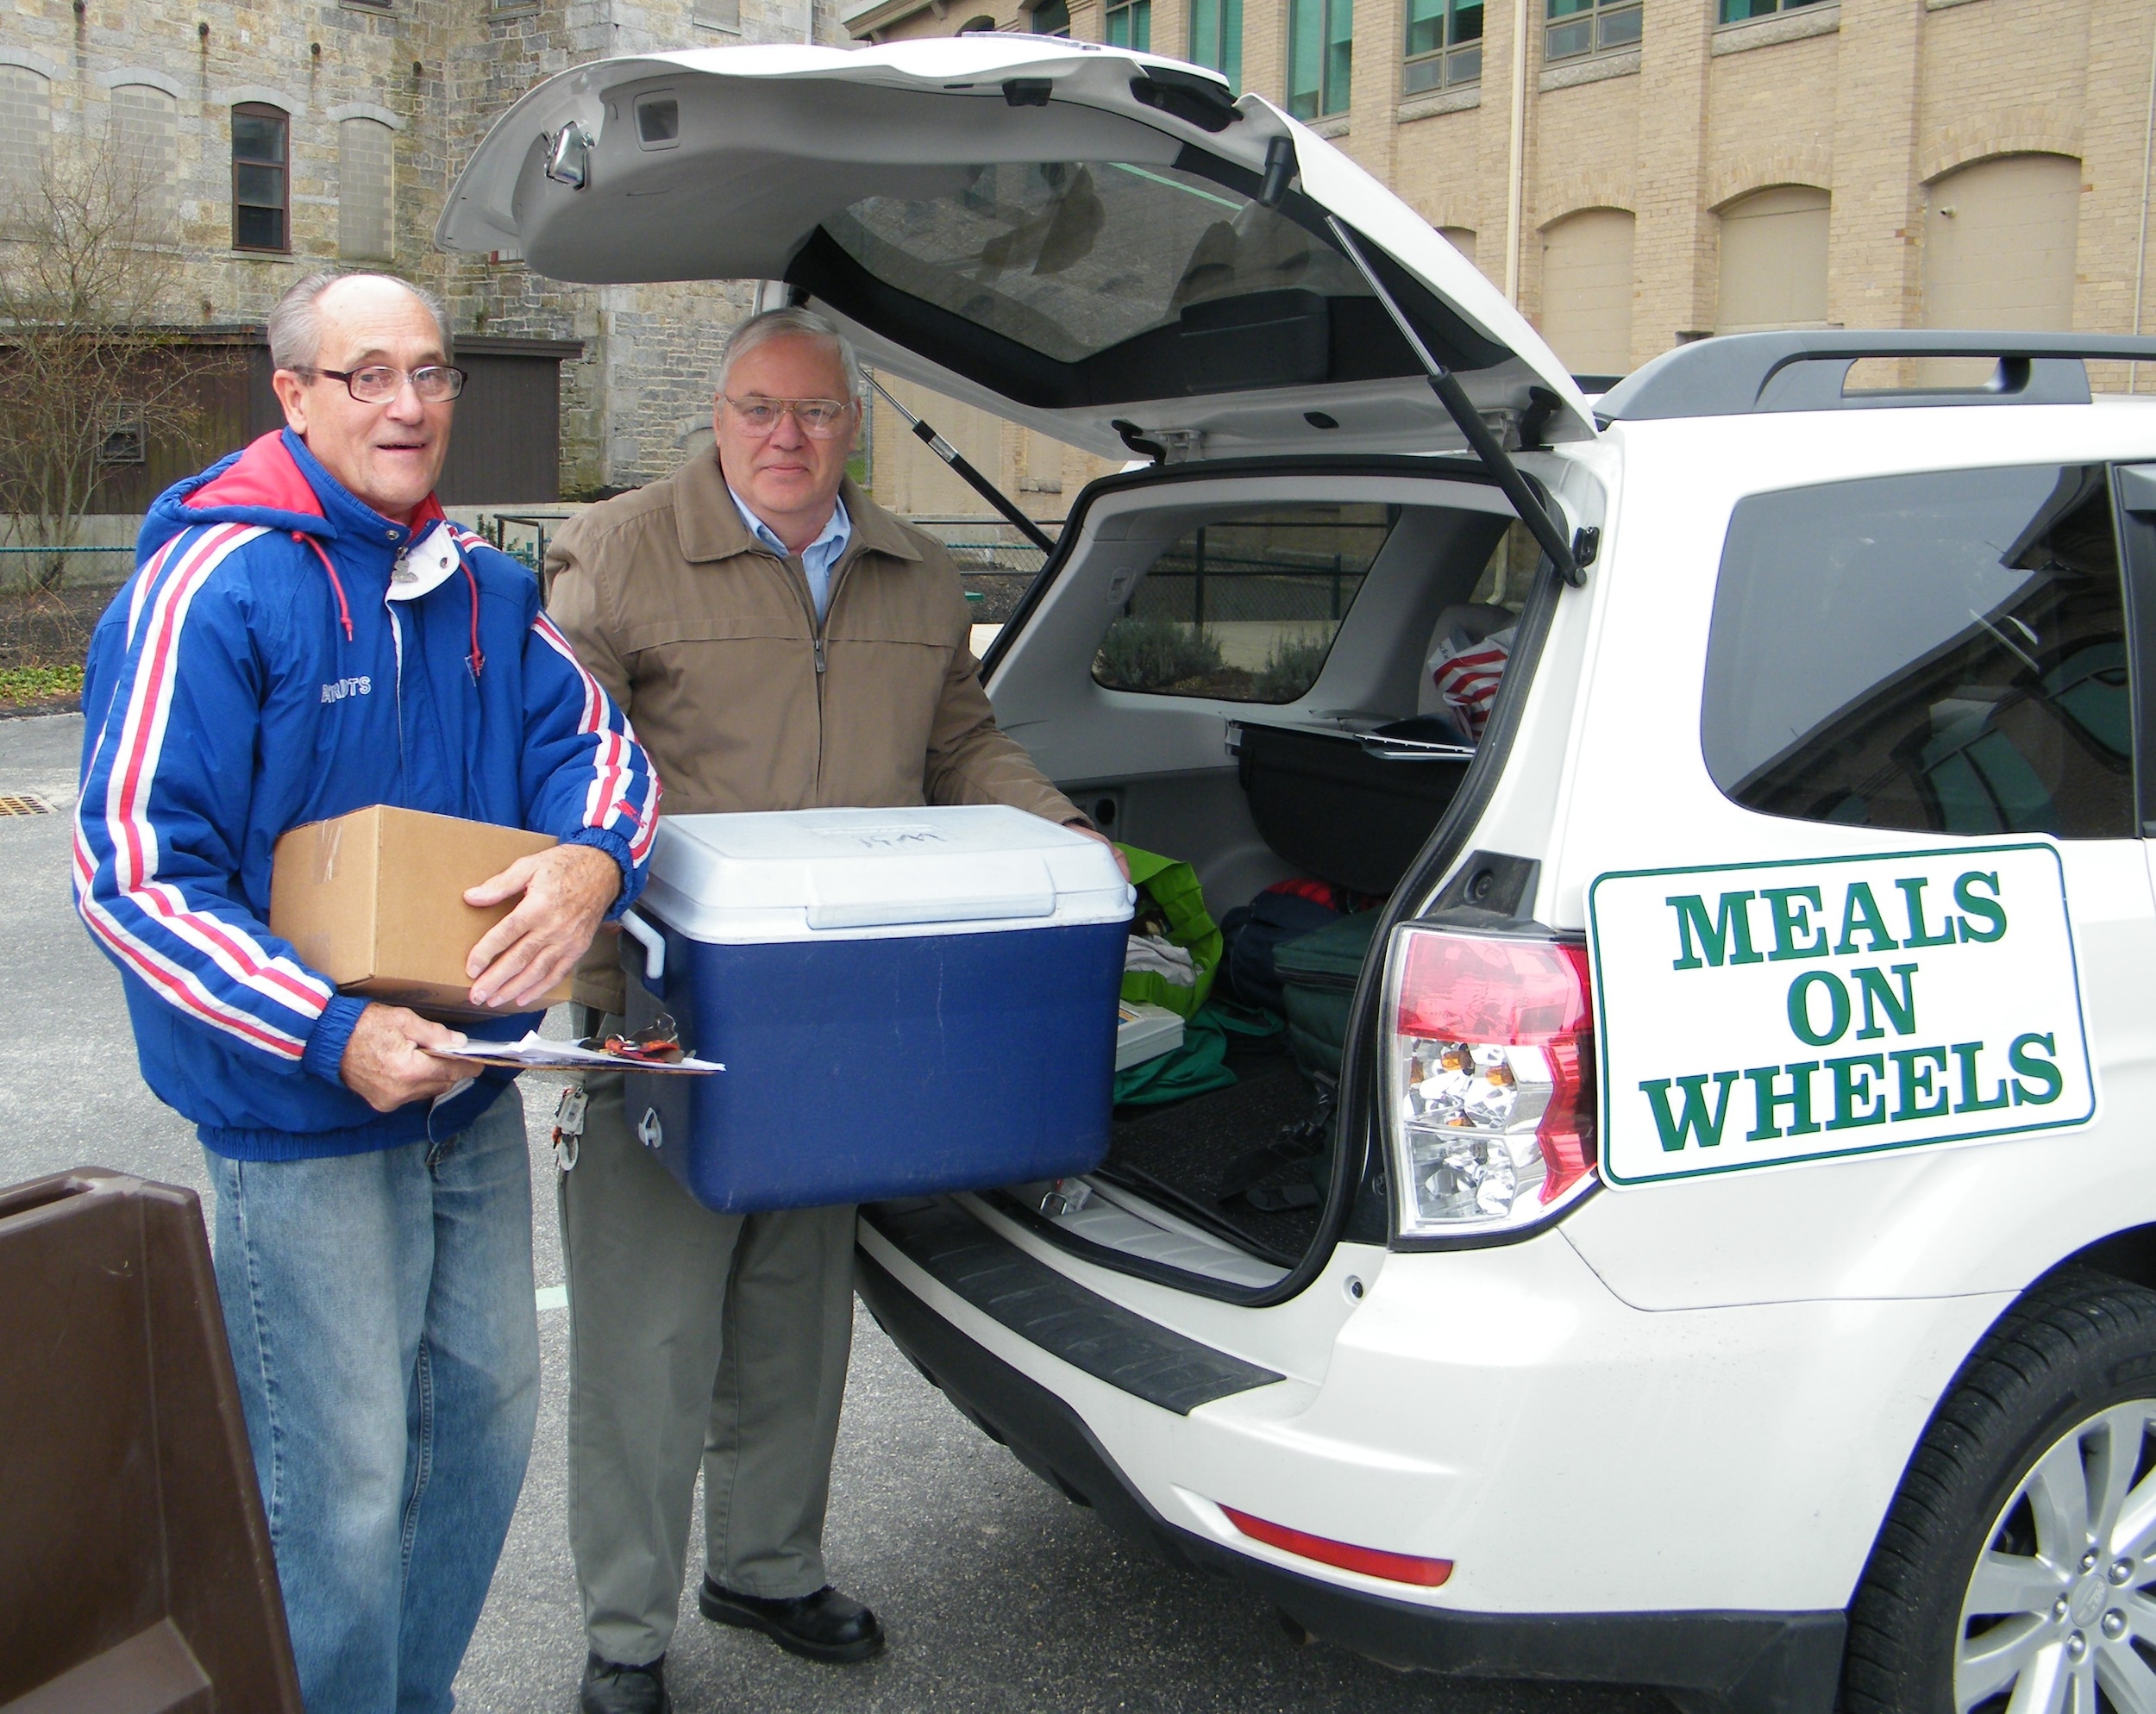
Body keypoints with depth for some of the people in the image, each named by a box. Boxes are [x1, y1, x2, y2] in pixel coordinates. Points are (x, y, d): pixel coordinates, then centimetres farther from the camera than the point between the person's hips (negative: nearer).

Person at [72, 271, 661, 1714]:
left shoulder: (481, 586, 6)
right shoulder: (211, 589, -16)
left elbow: (592, 740, 4)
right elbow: (132, 873, -18)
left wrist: (591, 858, -21)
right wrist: (332, 1036, -27)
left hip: (474, 1091, 8)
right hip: (302, 1120, -7)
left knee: (488, 1412, 19)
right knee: (342, 1489, 0)